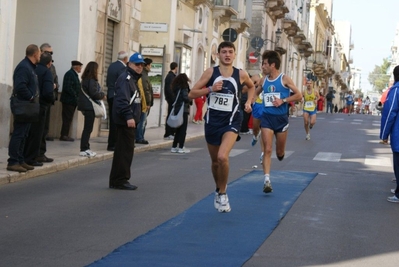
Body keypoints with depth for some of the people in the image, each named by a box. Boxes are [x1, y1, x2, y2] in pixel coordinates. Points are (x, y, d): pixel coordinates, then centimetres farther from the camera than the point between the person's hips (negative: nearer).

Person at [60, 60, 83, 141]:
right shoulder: (69, 74, -12)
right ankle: (64, 135, -5)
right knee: (67, 119, -7)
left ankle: (65, 135, 13)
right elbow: (67, 87, -20)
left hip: (72, 101, 9)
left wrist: (77, 98, 6)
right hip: (68, 100, -9)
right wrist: (75, 97, -19)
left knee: (69, 119, 10)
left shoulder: (74, 74, 18)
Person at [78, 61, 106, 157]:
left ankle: (86, 148, 18)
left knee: (87, 128, 14)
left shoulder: (85, 79, 14)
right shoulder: (91, 80, -15)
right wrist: (103, 95, -2)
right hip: (90, 106, -9)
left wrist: (101, 95, 10)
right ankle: (84, 149, -4)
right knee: (88, 128, -6)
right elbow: (94, 93, -19)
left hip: (86, 106, 9)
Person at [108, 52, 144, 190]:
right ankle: (120, 180, -4)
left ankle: (116, 180, 20)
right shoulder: (125, 78, -12)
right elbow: (123, 99, -25)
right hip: (126, 121, -11)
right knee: (125, 150, -8)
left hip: (129, 121, 11)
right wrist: (128, 116, -32)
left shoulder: (133, 79, 21)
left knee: (123, 150, 14)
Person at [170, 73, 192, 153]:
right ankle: (181, 147, -1)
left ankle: (174, 147, 15)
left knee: (178, 129, 15)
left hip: (176, 110, 7)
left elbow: (175, 98, 9)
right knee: (183, 129, 0)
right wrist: (190, 101, -1)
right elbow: (185, 97, -20)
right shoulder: (184, 87, -11)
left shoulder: (176, 88, 10)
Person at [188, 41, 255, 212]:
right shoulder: (210, 72, -3)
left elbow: (251, 86, 22)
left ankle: (222, 194, -4)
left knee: (223, 157, -24)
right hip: (212, 120, 2)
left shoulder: (241, 74, -2)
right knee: (215, 162, 15)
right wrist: (210, 89, -18)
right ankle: (219, 191, 41)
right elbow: (191, 94, -5)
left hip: (231, 121, -2)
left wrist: (249, 102, 5)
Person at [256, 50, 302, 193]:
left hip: (281, 118, -2)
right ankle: (267, 180, -14)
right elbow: (255, 93, 22)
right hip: (267, 117, 2)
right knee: (267, 150, -10)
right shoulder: (263, 80, 4)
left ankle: (280, 153, 49)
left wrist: (283, 100, -17)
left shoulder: (284, 79, -7)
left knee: (280, 152, 11)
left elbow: (299, 95, -7)